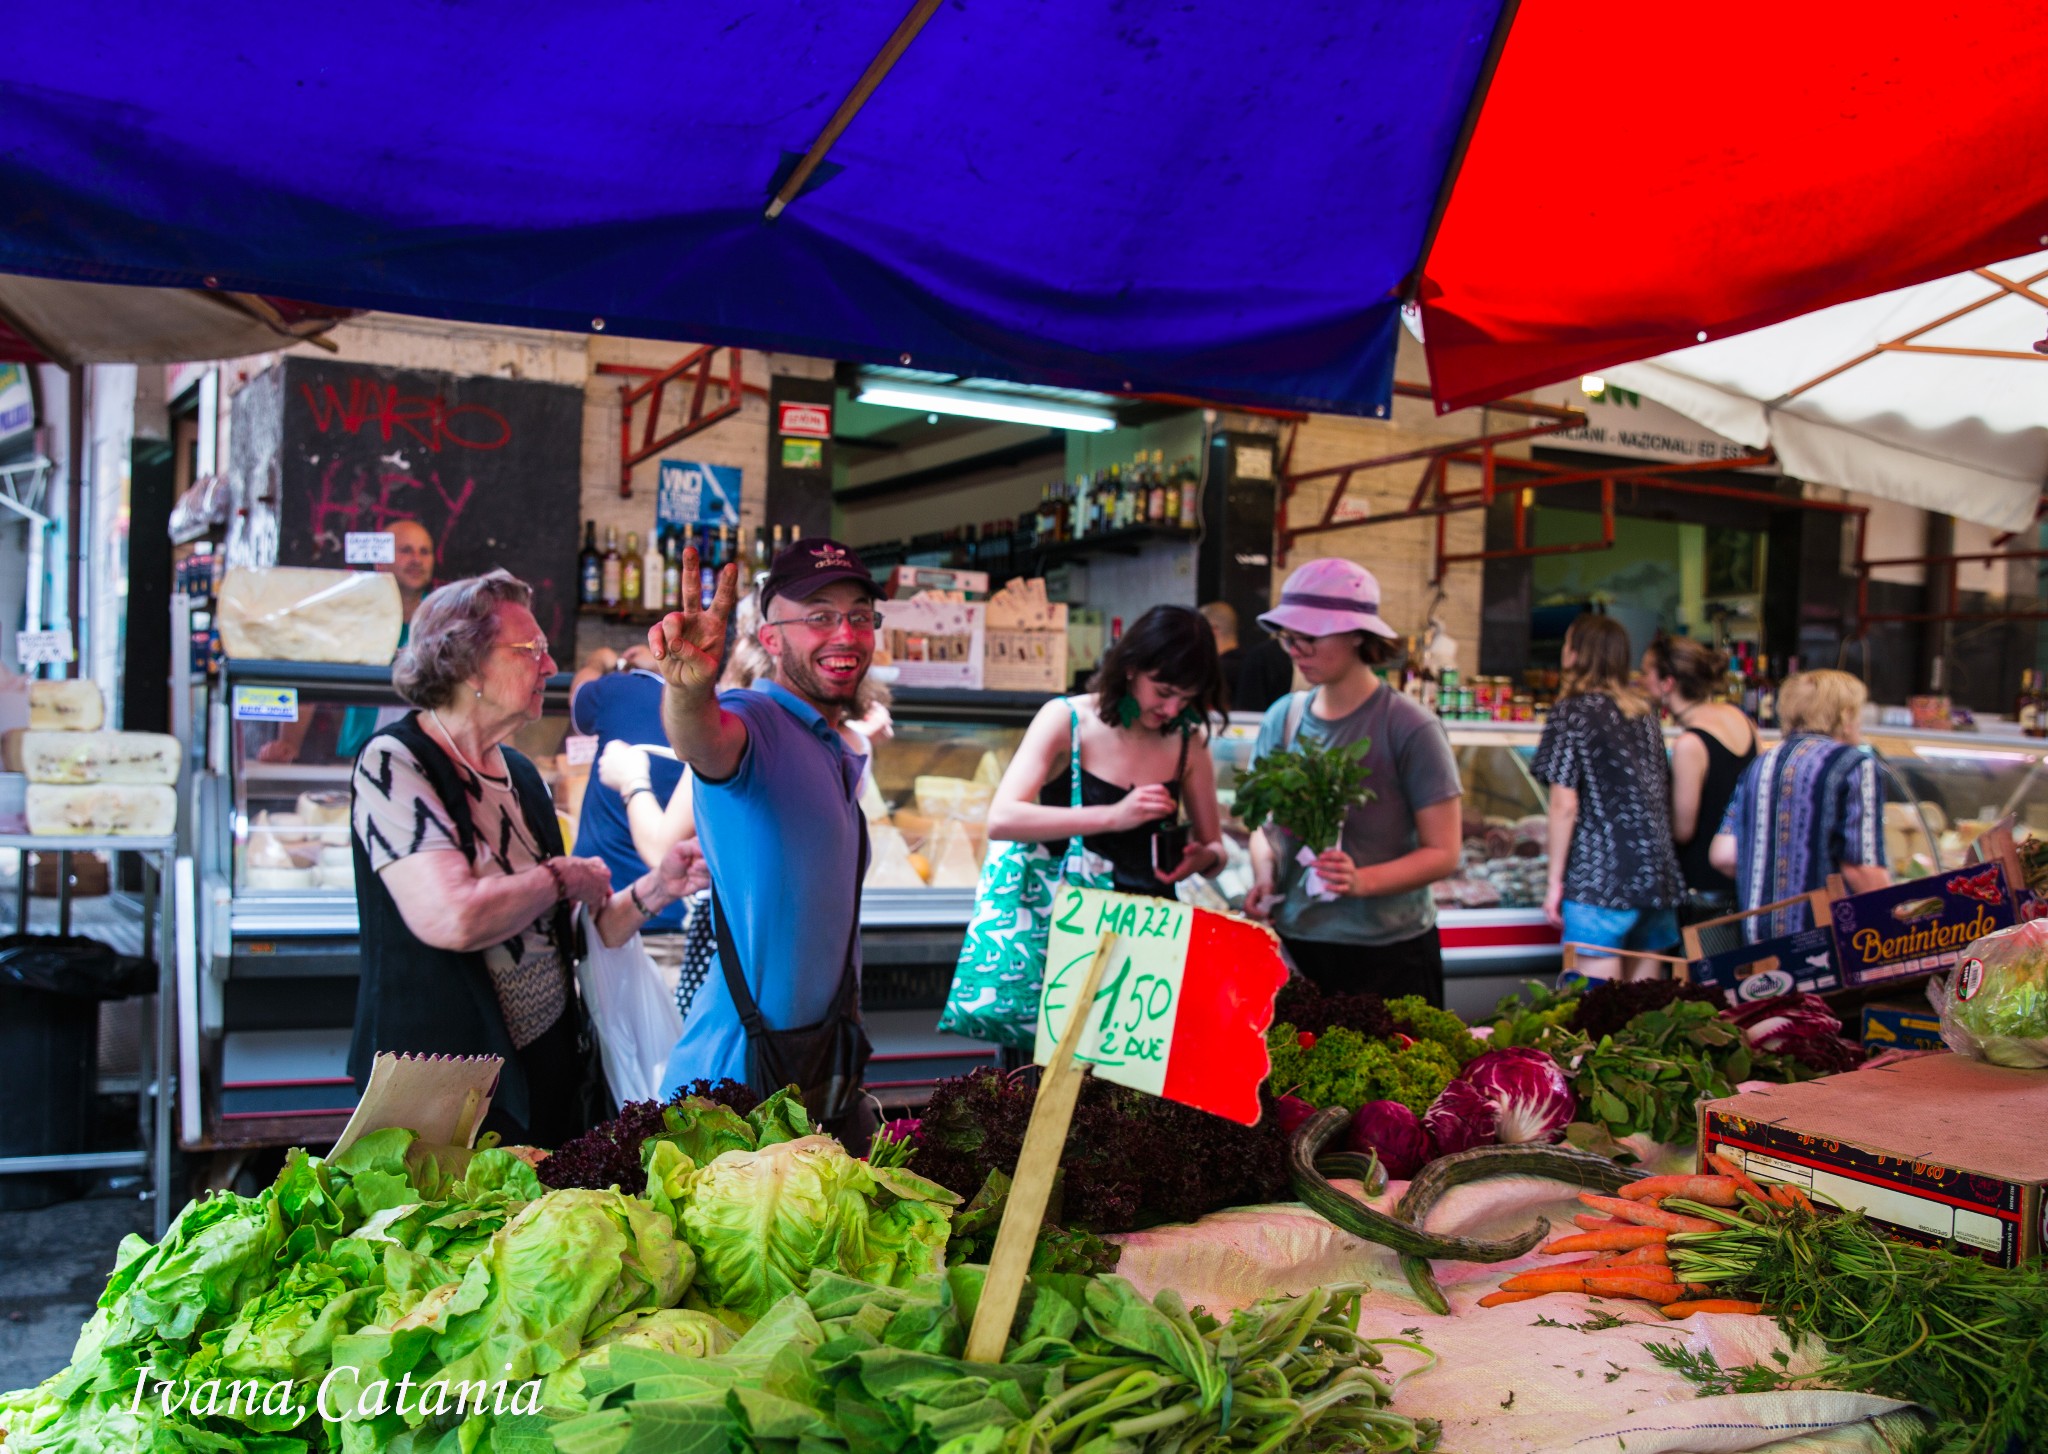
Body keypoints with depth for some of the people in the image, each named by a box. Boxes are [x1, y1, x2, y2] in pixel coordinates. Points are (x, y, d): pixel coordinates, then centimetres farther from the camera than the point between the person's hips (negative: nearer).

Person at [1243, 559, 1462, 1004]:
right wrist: (1265, 872, -6)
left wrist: (1362, 881, -25)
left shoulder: (1409, 728, -11)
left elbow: (1442, 854, -10)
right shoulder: (1283, 717, 4)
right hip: (1293, 943, 4)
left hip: (1387, 954, -4)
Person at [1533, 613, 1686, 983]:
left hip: (1600, 881, -7)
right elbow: (1663, 792, 17)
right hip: (1659, 877, 7)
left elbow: (1565, 805, -10)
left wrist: (1555, 881, -6)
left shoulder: (1572, 712, -5)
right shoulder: (1645, 711, 14)